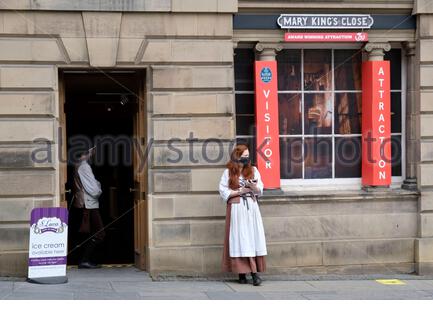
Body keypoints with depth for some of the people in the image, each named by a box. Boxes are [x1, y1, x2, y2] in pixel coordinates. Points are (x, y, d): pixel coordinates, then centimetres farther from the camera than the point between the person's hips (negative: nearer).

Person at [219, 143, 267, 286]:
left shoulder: (253, 170, 9)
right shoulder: (228, 172, 3)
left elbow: (260, 190, 8)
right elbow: (223, 191, -1)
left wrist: (253, 187, -13)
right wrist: (239, 192, -9)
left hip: (251, 207, 2)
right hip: (236, 208, -2)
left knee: (253, 237, -5)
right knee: (240, 239, -4)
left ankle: (254, 272, -9)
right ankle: (242, 273, -2)